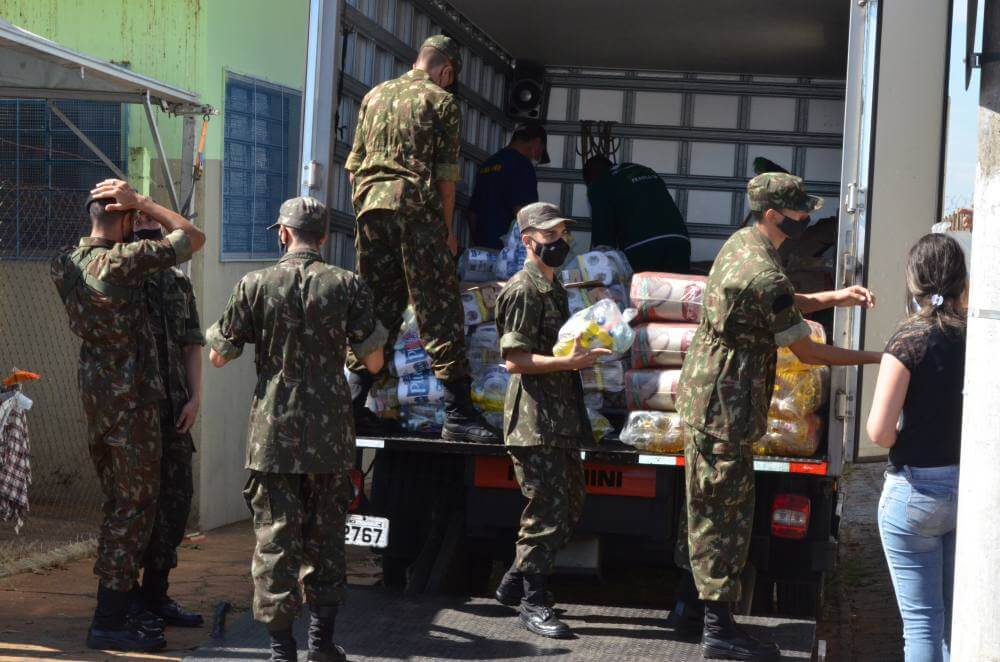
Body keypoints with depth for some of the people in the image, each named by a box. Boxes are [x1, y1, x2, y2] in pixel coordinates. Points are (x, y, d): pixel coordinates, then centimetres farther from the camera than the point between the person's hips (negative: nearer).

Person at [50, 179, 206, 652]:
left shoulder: (63, 266, 3)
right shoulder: (125, 260, -19)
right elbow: (194, 237, -9)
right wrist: (141, 203, -5)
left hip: (92, 395, 8)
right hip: (130, 399, -8)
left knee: (119, 504, 16)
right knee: (135, 506, -2)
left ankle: (119, 609, 22)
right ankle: (108, 622, -2)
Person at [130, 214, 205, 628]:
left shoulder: (179, 283, 13)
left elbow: (192, 344, 13)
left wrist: (194, 397, 3)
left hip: (173, 408, 6)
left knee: (176, 498, 7)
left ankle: (155, 595, 18)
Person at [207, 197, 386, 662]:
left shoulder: (255, 286, -4)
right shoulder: (347, 286, -3)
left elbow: (218, 356, 3)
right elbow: (374, 362, 0)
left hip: (273, 436, -1)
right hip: (330, 434, 1)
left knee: (275, 538, 3)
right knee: (326, 536, 13)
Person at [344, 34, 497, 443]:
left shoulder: (375, 96, 17)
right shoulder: (441, 102, 1)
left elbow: (354, 163, 17)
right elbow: (446, 174, -4)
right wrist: (447, 229, 2)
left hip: (371, 206, 6)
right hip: (417, 210, -6)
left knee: (374, 306, 12)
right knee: (439, 311, -5)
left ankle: (353, 405, 9)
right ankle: (458, 414, -8)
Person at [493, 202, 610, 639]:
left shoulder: (554, 287, 18)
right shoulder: (522, 291, -12)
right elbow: (514, 360, -19)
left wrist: (585, 350, 15)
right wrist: (567, 362, -25)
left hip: (562, 416, 10)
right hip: (534, 421, -10)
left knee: (569, 508, 15)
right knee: (548, 512, -7)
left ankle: (514, 584, 26)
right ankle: (532, 603, 4)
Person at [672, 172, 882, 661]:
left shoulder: (740, 244, 7)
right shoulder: (763, 275, -24)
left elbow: (781, 306, 22)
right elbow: (806, 351, -18)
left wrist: (833, 298, 11)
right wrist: (877, 358, -9)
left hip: (704, 393, 10)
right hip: (725, 404, -10)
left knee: (706, 505, 19)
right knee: (727, 512, -4)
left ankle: (693, 599, 30)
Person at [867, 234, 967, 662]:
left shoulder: (910, 339, -15)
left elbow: (879, 431, -19)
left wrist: (902, 443, 2)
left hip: (917, 489, -5)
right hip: (973, 486, 5)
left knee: (922, 621, 3)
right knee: (958, 618, 17)